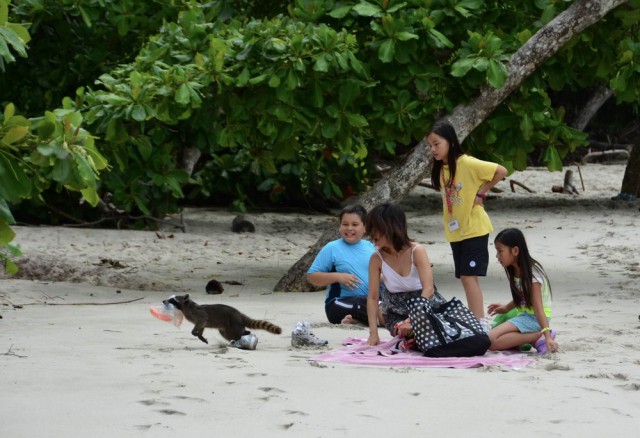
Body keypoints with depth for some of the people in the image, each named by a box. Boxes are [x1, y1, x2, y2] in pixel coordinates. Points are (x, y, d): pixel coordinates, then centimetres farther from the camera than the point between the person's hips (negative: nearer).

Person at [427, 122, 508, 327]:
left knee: (469, 276, -13)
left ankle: (481, 323, -14)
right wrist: (448, 221, 5)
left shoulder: (466, 163, -16)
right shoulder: (441, 169, 8)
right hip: (455, 231, 8)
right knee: (465, 278, 10)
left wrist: (481, 193, -14)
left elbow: (501, 171, -18)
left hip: (474, 229, -8)